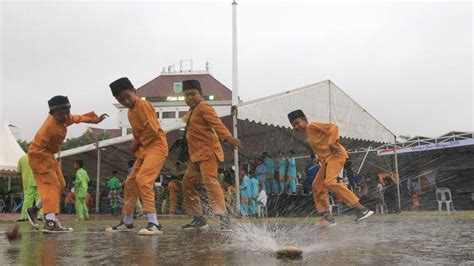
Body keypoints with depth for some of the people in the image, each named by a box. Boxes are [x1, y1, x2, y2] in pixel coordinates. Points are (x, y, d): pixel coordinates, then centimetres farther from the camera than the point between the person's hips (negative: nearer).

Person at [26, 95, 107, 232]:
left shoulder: (64, 118, -3)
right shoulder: (50, 126, -29)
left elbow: (79, 118, 16)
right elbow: (39, 148, -24)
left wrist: (96, 119, 22)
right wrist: (51, 163, -17)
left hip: (48, 155, 10)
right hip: (39, 155, -10)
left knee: (60, 186, 11)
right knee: (51, 186, -18)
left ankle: (33, 210, 23)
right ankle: (50, 223, -26)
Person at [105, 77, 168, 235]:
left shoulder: (142, 105, -13)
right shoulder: (130, 111, 15)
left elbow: (152, 130, -20)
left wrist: (137, 144, -9)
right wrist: (136, 144, 1)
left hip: (156, 147, -10)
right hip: (144, 150, 10)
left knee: (143, 179, -25)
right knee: (130, 182, 12)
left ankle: (154, 224, -25)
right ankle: (127, 223, 27)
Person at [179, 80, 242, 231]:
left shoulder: (203, 107, -9)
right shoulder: (190, 112, 21)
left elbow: (216, 123, -24)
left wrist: (227, 137, -38)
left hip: (207, 152, -10)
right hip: (195, 156, 10)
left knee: (210, 181, -23)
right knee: (187, 183, 11)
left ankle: (223, 217, -26)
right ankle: (198, 219, 20)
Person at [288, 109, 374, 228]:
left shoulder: (312, 126, -5)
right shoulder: (307, 133, 21)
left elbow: (333, 127, -15)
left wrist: (332, 143, -22)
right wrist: (320, 157, 12)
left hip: (335, 155, -10)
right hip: (326, 158, 10)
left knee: (330, 182, -26)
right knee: (317, 185, 7)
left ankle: (362, 209, -26)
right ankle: (328, 217, 11)